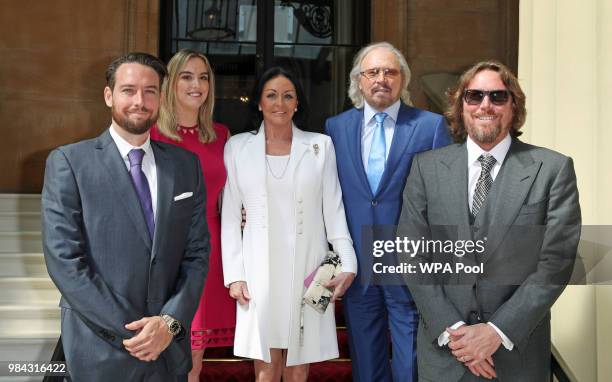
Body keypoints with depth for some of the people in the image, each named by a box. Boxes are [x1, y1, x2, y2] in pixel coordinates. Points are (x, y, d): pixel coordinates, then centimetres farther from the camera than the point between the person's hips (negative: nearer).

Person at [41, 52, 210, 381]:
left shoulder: (186, 164, 4)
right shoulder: (68, 162, -7)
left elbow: (197, 252, 3)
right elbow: (64, 260, -12)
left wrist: (171, 322, -11)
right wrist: (128, 332, -14)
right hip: (101, 352, -3)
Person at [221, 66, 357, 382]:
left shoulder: (320, 145, 6)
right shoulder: (238, 147, 5)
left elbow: (333, 209, 5)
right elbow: (230, 216, 5)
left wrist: (347, 264, -4)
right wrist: (234, 275, -1)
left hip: (307, 269, 1)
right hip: (260, 271, 0)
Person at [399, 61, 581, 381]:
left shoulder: (554, 169, -4)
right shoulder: (426, 167, 0)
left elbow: (556, 261, -8)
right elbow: (413, 255, -3)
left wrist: (498, 331, -14)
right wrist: (450, 329, -12)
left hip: (518, 353, -1)